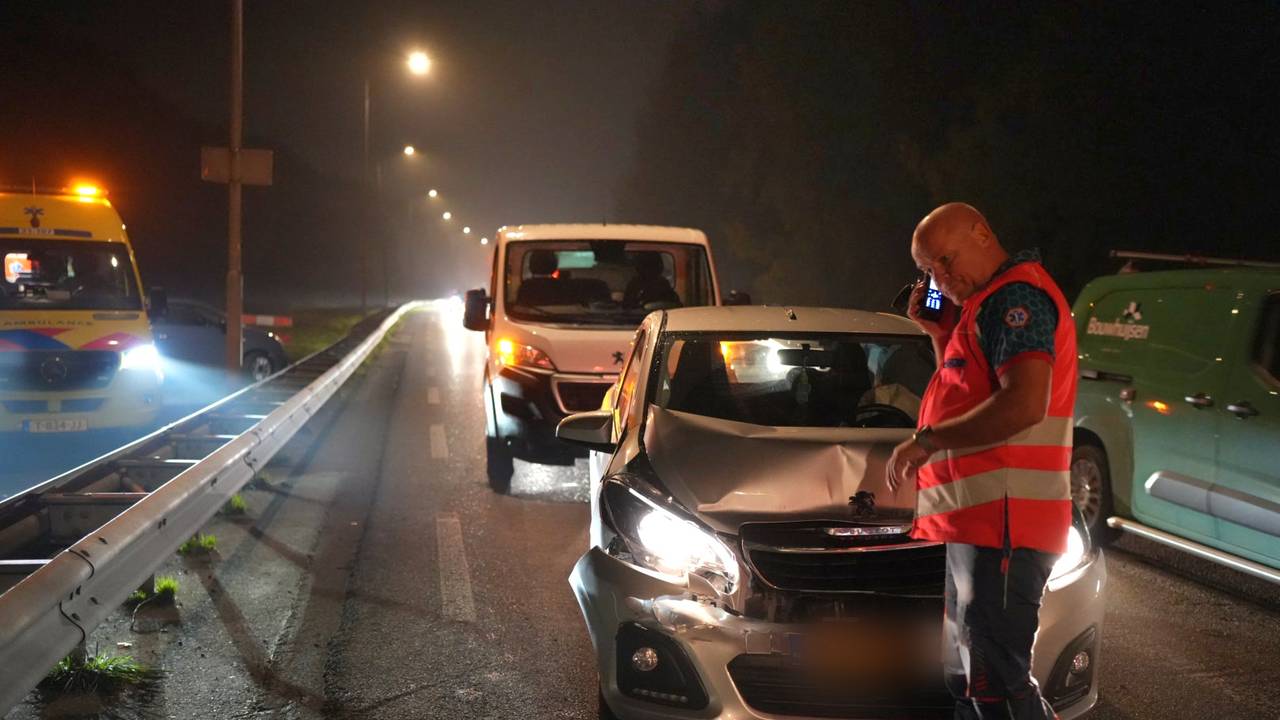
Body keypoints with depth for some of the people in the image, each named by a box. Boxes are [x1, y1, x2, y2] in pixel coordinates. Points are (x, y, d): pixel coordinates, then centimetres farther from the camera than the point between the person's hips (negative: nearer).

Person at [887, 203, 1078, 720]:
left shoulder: (1016, 295, -10)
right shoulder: (982, 310, 22)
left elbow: (1025, 404, -24)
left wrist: (928, 440, -18)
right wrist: (940, 337, 19)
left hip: (1001, 523, -11)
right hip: (972, 522, 11)